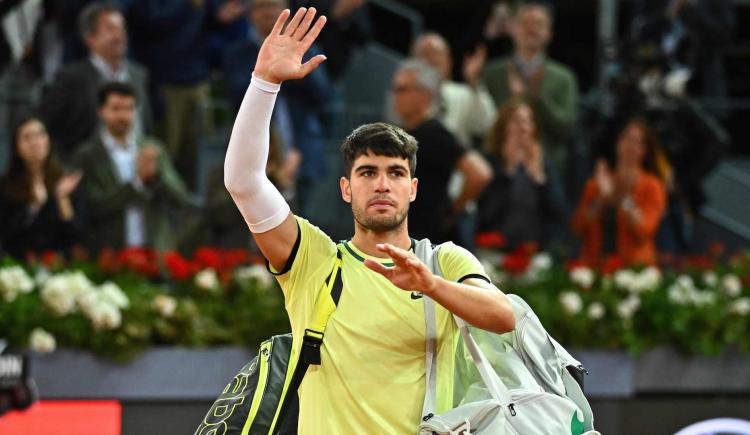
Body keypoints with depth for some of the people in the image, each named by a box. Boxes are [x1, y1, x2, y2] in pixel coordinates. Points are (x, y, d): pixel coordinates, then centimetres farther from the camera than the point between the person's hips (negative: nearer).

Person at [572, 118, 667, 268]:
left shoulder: (652, 187, 3)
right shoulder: (595, 185, 13)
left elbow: (643, 232, -8)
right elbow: (578, 228, 5)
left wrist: (624, 197, -14)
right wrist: (602, 197, -6)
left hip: (633, 266, -2)